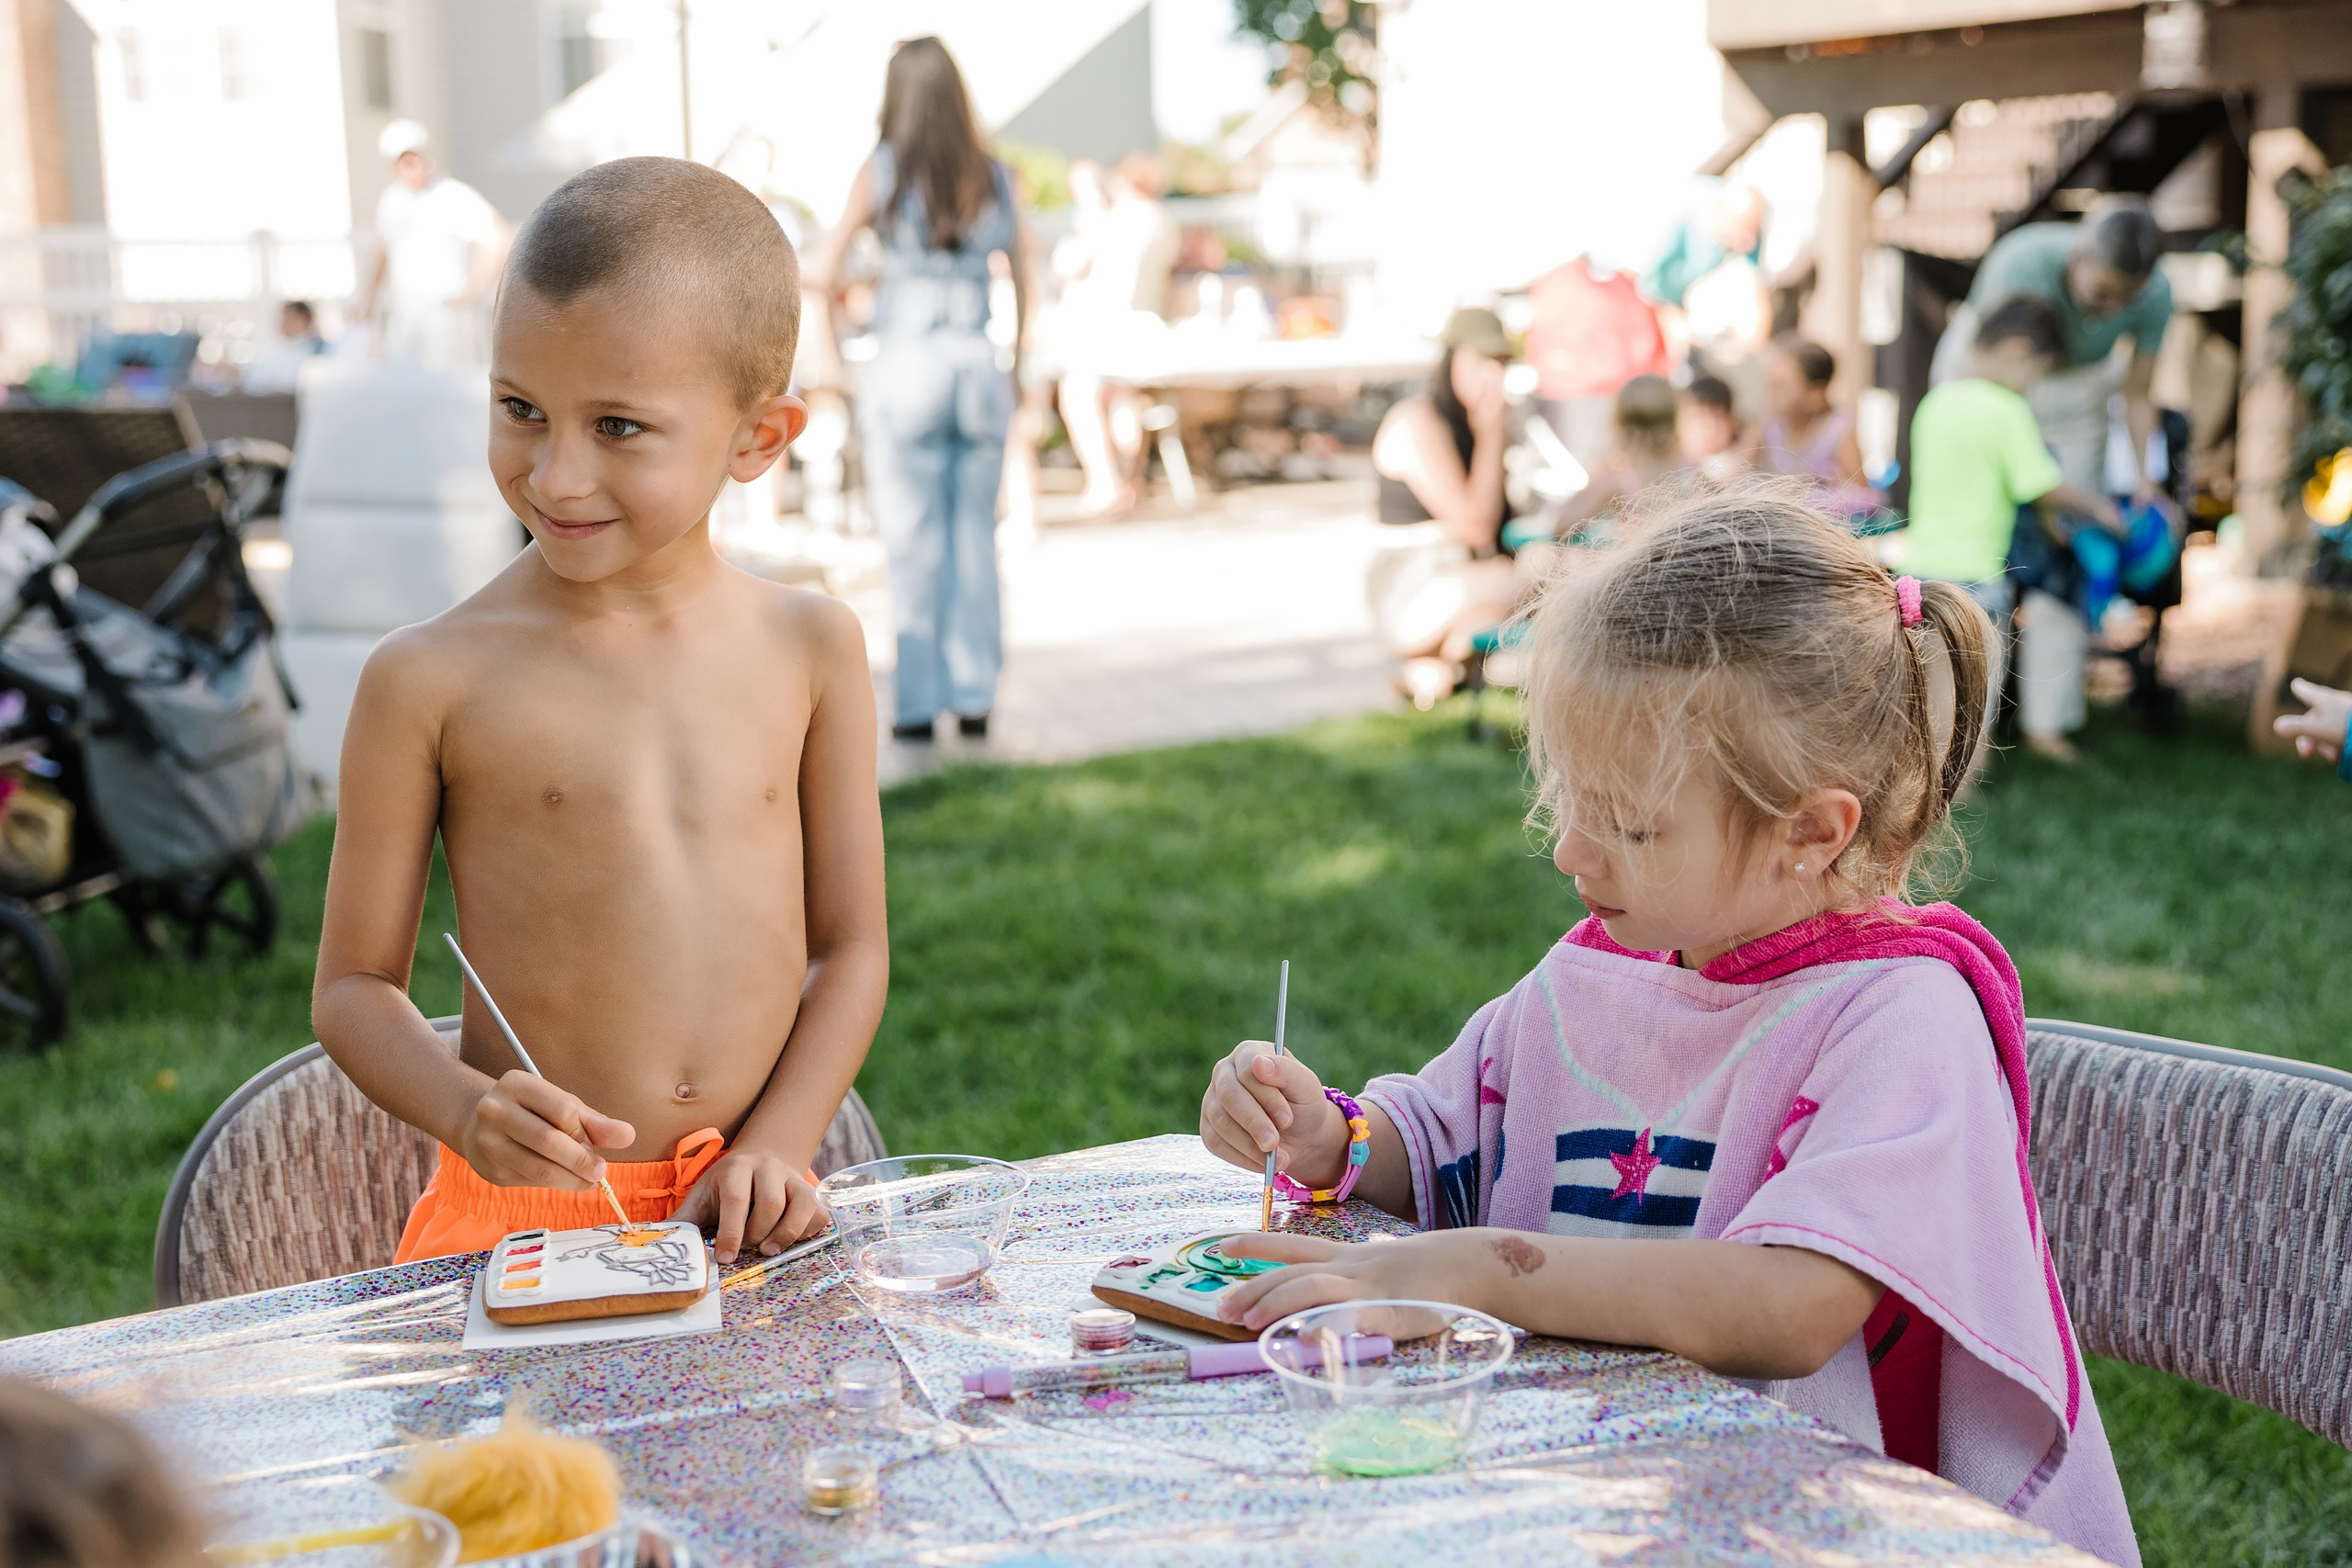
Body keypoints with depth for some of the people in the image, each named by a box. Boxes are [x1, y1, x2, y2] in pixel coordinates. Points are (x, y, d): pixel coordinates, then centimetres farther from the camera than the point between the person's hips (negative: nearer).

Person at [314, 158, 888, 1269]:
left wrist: (776, 1148, -6)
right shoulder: (430, 680, -5)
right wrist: (467, 1108, -16)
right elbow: (354, 984, 1)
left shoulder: (810, 648, 2)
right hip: (522, 1210, -2)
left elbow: (850, 948, 6)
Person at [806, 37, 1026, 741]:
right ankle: (974, 695, 11)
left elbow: (825, 274, 0)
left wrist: (822, 275, 23)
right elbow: (1023, 288, 9)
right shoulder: (996, 178, 6)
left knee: (913, 543, 3)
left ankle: (919, 702, 7)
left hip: (906, 371, -3)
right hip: (978, 369, 3)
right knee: (974, 537, 9)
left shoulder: (882, 173, -3)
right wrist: (1015, 366, 21)